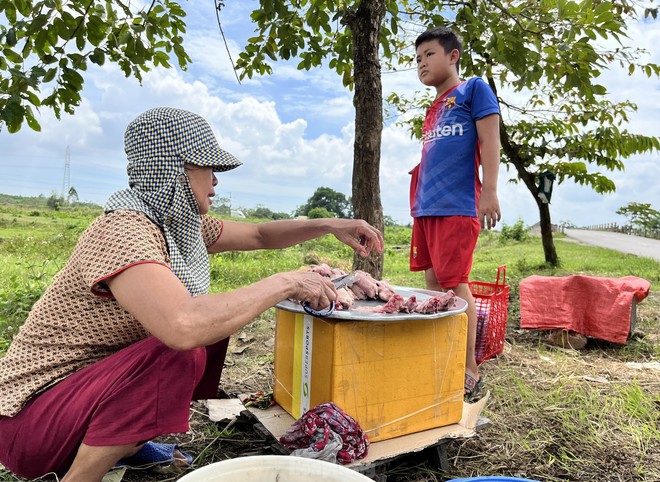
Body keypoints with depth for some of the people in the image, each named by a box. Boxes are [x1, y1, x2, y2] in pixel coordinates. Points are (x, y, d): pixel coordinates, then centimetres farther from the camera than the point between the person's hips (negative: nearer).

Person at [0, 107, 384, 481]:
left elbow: (258, 235, 12)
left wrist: (330, 225, 1)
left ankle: (127, 441, 12)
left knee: (217, 322, 5)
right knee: (178, 354, -31)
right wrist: (285, 283, -33)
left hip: (103, 378, 9)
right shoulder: (124, 231, -28)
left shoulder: (182, 222, -1)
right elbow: (184, 326, -44)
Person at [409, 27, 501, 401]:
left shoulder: (474, 89, 4)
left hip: (457, 204, -8)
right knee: (434, 282, 9)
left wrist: (490, 191, -16)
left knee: (454, 284, -10)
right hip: (427, 206, 8)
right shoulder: (434, 108, 24)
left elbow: (489, 140, -6)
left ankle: (470, 372, 0)